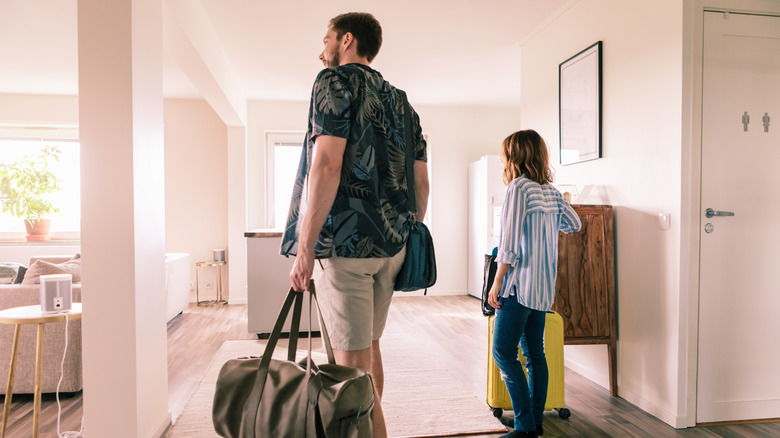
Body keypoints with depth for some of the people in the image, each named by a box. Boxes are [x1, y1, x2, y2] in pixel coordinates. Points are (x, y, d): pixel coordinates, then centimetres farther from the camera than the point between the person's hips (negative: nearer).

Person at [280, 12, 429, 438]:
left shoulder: (336, 80, -3)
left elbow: (327, 164, -17)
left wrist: (305, 246, -16)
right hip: (391, 242, 8)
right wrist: (408, 236, 23)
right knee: (368, 345, 21)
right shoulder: (400, 100, 18)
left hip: (345, 241, -8)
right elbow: (420, 183, 16)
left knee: (352, 360, 0)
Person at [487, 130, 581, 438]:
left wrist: (497, 283, -11)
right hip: (543, 286, 8)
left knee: (503, 351, -3)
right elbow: (574, 224, 23)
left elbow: (510, 242, -16)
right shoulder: (550, 190, 10)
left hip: (520, 283, -8)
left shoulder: (519, 187, -12)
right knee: (535, 353, 13)